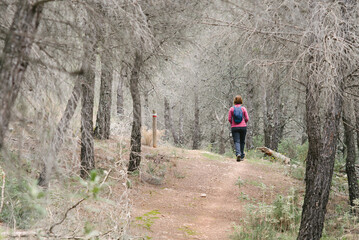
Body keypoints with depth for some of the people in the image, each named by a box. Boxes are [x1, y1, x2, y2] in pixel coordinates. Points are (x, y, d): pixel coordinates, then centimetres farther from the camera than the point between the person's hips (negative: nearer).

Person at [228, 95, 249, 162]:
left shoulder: (231, 109, -2)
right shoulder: (243, 108, -1)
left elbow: (229, 119, -2)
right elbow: (247, 119, -1)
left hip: (234, 127, -1)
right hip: (243, 127, 1)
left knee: (237, 141, -4)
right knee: (242, 141, 13)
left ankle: (238, 154, -28)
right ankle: (242, 156, 19)